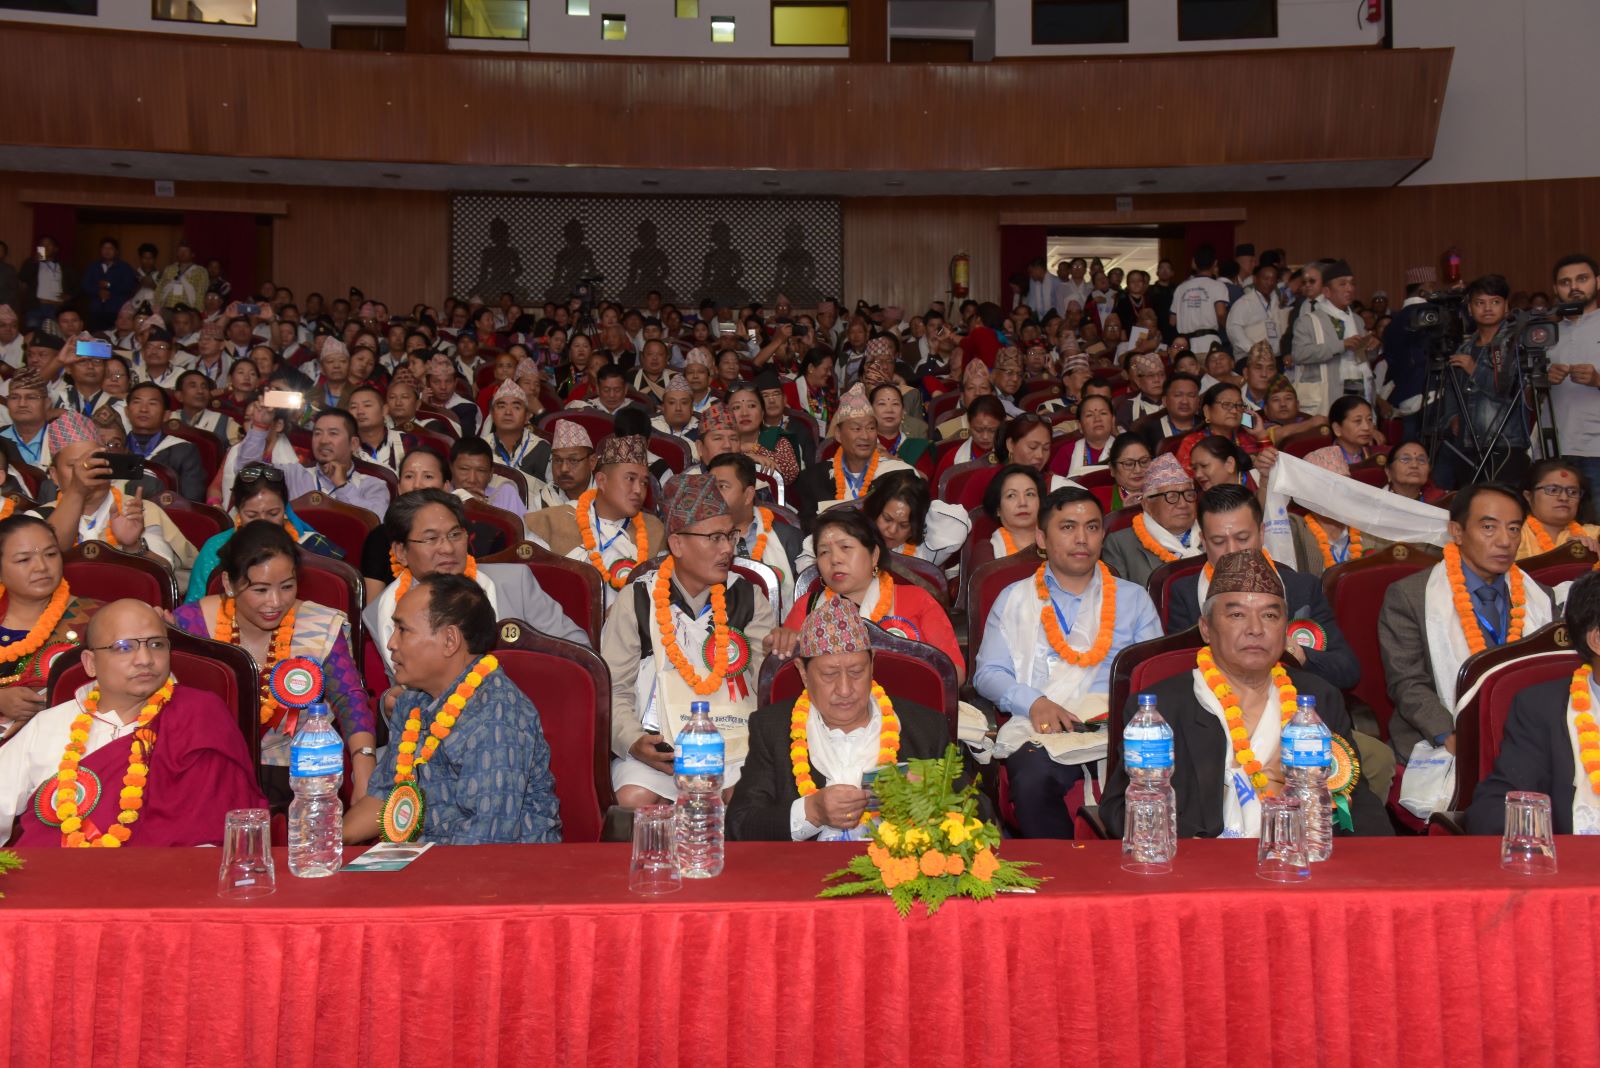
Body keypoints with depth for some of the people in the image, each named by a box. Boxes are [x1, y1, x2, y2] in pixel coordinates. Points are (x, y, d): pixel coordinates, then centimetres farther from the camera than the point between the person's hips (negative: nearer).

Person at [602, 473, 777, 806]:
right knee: (633, 799, -28)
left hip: (736, 745, 1)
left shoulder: (747, 597, 12)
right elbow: (613, 688, 4)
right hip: (659, 749, -1)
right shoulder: (638, 600, 6)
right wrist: (633, 741, -12)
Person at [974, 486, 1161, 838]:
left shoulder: (1133, 598, 23)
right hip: (1041, 731, 0)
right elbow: (987, 674, 11)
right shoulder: (1014, 599, 20)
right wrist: (1033, 702, -9)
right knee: (1032, 783, -35)